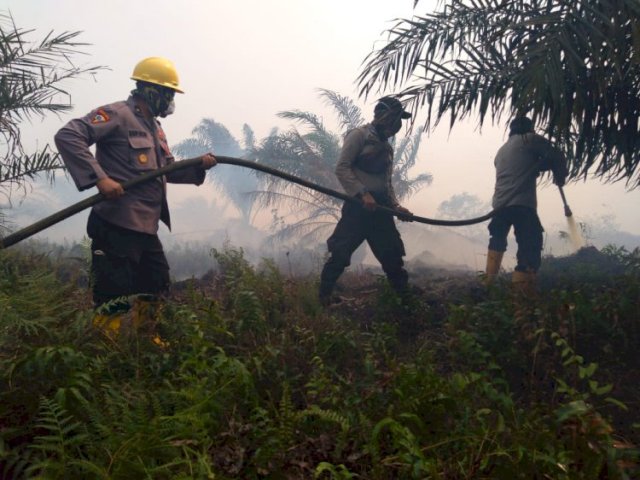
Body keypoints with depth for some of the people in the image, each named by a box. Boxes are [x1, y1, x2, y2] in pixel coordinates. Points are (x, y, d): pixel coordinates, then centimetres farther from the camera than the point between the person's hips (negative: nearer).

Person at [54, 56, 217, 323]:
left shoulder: (154, 127, 21)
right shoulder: (118, 114, -9)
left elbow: (168, 170, 26)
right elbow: (67, 136, -20)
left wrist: (198, 166, 9)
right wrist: (99, 178, -27)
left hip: (146, 228, 10)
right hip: (117, 226, -10)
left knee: (157, 293, 17)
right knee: (113, 304, -5)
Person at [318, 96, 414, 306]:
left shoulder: (387, 147, 19)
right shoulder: (359, 135, -3)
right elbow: (341, 168, -11)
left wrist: (396, 206, 8)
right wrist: (363, 194, -19)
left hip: (380, 208, 7)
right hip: (358, 206, -7)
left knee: (392, 255, 9)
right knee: (340, 253, -6)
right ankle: (324, 296, 9)